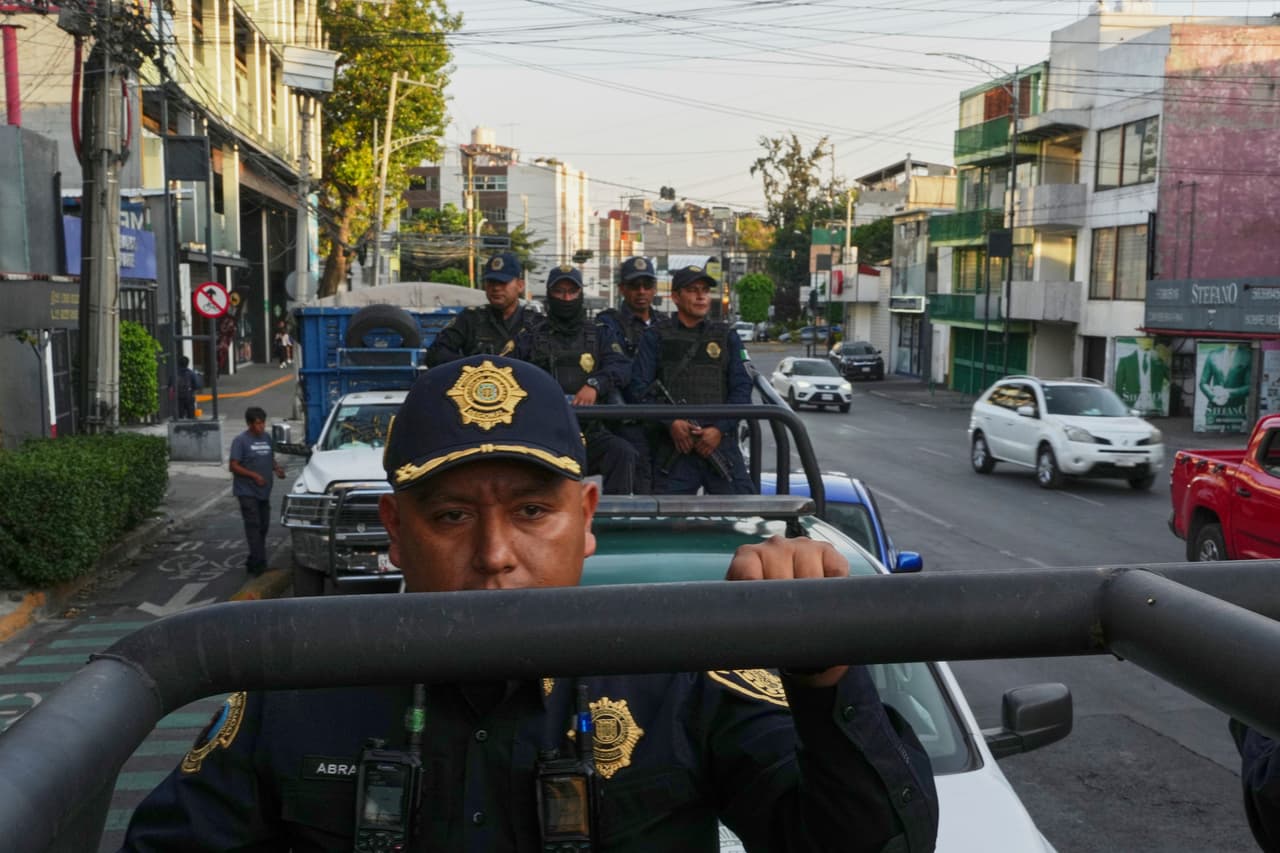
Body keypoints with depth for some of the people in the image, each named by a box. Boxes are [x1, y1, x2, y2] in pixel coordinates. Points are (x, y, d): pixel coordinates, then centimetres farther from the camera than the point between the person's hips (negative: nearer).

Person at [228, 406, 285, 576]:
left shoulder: (266, 438, 11)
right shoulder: (240, 440, -9)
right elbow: (233, 466, -12)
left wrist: (277, 468, 0)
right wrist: (254, 475, -22)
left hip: (263, 491, 7)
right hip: (247, 492, -7)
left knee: (263, 526, 10)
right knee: (253, 526, -11)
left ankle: (253, 563, 20)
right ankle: (259, 563, -14)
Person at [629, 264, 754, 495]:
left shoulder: (727, 337, 16)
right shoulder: (656, 337, 11)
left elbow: (742, 388, 8)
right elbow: (638, 388, 2)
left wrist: (720, 429, -7)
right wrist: (670, 423, -12)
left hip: (720, 442, 1)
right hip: (673, 446, -1)